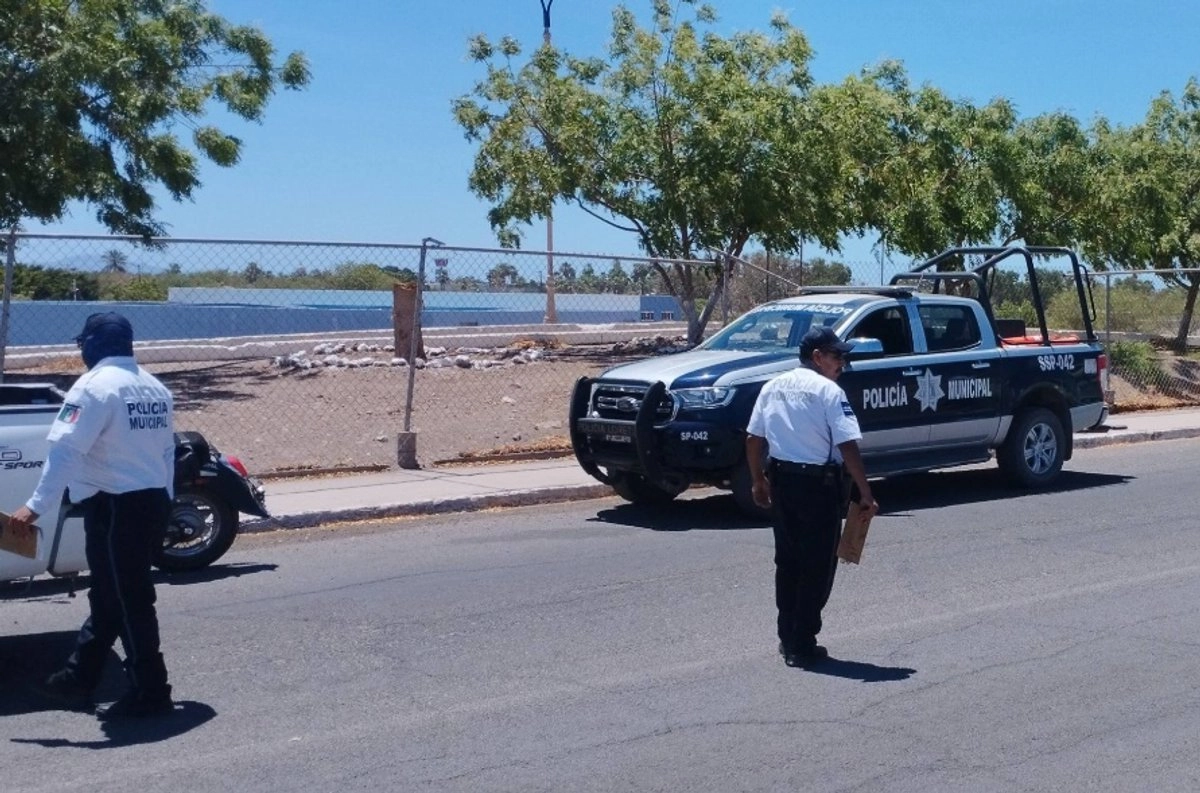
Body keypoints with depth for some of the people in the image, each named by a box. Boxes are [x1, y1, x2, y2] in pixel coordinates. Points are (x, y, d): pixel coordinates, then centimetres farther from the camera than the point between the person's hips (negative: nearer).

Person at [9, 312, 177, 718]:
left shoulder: (95, 386, -12)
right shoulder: (155, 389, 11)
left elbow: (66, 450, -20)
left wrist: (36, 506, -20)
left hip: (115, 507, -8)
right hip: (153, 502, 8)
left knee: (128, 600, 0)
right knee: (107, 596, 17)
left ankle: (150, 692, 6)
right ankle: (77, 679, 28)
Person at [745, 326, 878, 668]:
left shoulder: (773, 387, 7)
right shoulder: (829, 391, -11)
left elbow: (753, 439, 9)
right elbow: (848, 447, -17)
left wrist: (758, 481, 19)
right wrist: (865, 493, -13)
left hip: (781, 480, 6)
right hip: (819, 483, -6)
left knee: (787, 561, 16)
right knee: (817, 565, 3)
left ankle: (787, 638, 22)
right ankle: (801, 646, 6)